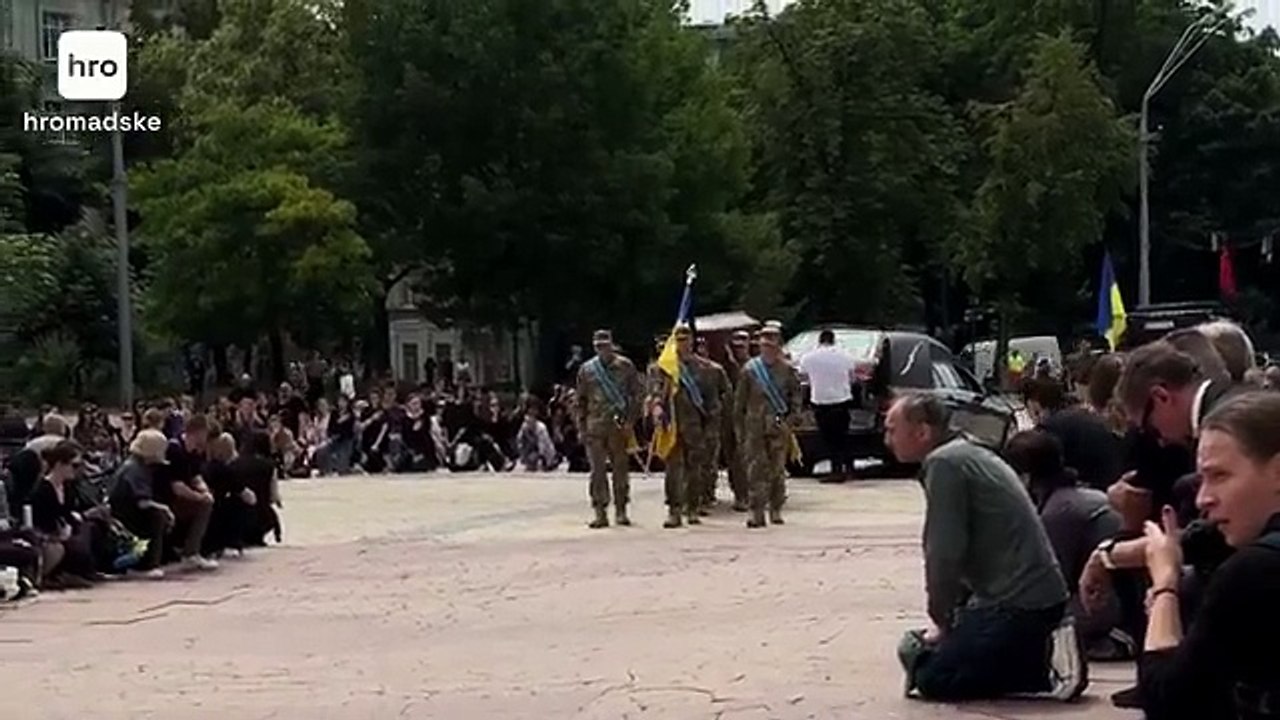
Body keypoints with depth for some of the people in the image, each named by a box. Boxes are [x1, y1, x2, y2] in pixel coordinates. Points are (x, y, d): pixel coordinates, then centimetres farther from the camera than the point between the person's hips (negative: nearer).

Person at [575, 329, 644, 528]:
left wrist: (630, 420, -4)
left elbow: (638, 395, 4)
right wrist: (581, 427, 6)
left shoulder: (625, 366, 4)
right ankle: (600, 513, 0)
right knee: (597, 470, -2)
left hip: (619, 425, -1)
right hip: (595, 427, 1)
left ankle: (621, 510, 12)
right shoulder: (586, 369, 9)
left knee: (621, 469, 3)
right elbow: (579, 401, 13)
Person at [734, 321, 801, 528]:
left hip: (779, 427, 0)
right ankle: (756, 512, -6)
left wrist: (790, 422, -2)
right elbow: (739, 400, 7)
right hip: (755, 426, 0)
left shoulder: (787, 369, 4)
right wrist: (739, 426, 4)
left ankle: (776, 510, 15)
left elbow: (796, 398, 7)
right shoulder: (750, 369, 4)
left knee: (778, 469, 5)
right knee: (756, 469, -6)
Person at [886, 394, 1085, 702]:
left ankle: (1046, 669, -8)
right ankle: (1045, 652, 10)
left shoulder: (944, 463, -14)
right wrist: (952, 614, 15)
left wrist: (942, 620, -2)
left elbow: (945, 555, -16)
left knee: (931, 678, -5)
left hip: (1018, 602, -10)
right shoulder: (970, 453, 17)